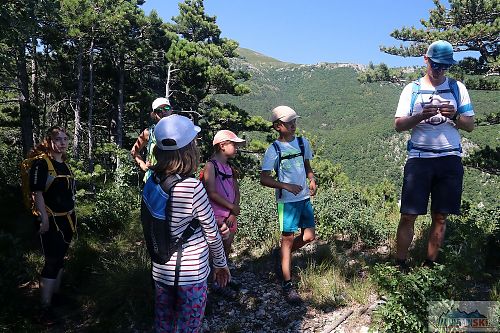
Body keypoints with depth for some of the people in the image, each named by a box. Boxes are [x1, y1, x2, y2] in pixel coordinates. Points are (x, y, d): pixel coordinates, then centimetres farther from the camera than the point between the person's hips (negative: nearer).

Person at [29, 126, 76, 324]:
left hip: (67, 218, 8)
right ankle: (45, 308, 4)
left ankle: (55, 294, 33)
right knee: (52, 261, -5)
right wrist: (44, 219, -20)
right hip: (51, 220, -7)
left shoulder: (65, 164, 11)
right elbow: (37, 193, -17)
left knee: (60, 258, 17)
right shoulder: (42, 163, -12)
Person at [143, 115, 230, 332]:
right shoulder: (193, 187, -23)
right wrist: (220, 263, 5)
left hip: (161, 271, 5)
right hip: (191, 274, -5)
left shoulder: (152, 182, -7)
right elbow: (212, 233, -11)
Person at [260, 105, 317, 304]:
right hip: (287, 200, -5)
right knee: (288, 238, 0)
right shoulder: (274, 149, -10)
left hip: (304, 198, 6)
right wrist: (286, 186, -21)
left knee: (309, 236, 9)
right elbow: (264, 178, -11)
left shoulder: (303, 143, 4)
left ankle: (283, 255, 36)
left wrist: (312, 180, -4)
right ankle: (287, 284, 11)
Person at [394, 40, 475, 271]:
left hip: (450, 159, 2)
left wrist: (454, 116, -10)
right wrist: (421, 116, -17)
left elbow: (470, 126, 10)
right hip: (419, 158, -1)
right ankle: (400, 265, 8)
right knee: (408, 215, -3)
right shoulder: (412, 89, 8)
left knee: (440, 217, 5)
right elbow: (399, 125, 1)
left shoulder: (457, 88, 12)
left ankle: (430, 266, 17)